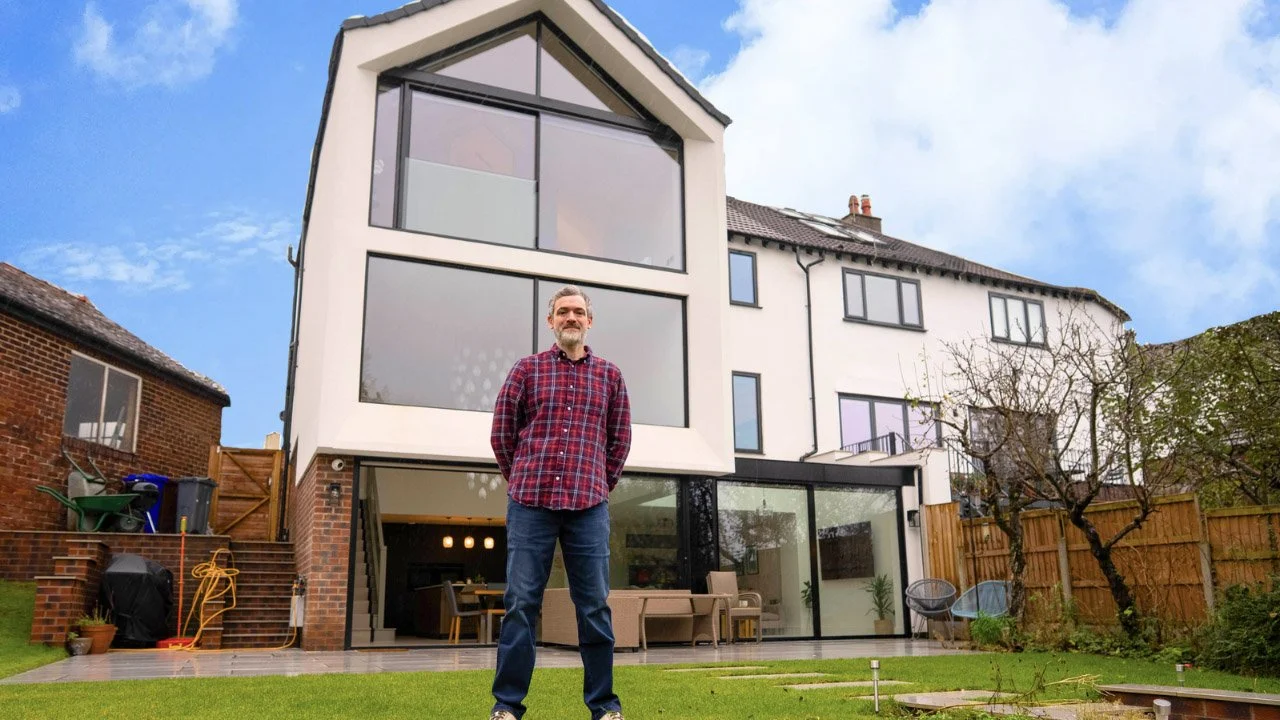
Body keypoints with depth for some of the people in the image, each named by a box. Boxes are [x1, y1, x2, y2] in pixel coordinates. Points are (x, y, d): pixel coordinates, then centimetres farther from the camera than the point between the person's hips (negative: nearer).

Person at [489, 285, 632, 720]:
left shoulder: (609, 375, 11)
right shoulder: (527, 369, 7)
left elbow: (620, 440, 16)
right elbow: (502, 433, 10)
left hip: (589, 508, 1)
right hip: (530, 505, -1)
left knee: (594, 606, 4)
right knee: (521, 603, 1)